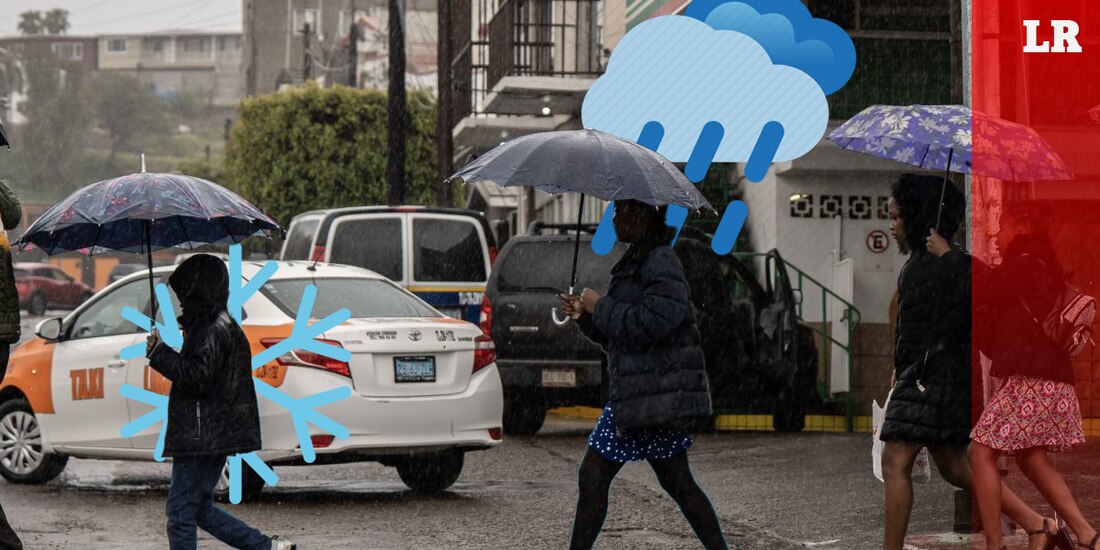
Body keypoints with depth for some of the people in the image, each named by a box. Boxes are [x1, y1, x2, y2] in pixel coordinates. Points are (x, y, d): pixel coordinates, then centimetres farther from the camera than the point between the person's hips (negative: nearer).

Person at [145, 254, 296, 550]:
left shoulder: (210, 329, -16)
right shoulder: (225, 324, 16)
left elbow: (198, 379, -23)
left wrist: (160, 352, -17)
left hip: (202, 438, -11)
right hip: (216, 436, 11)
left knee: (181, 513, -4)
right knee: (200, 508, 17)